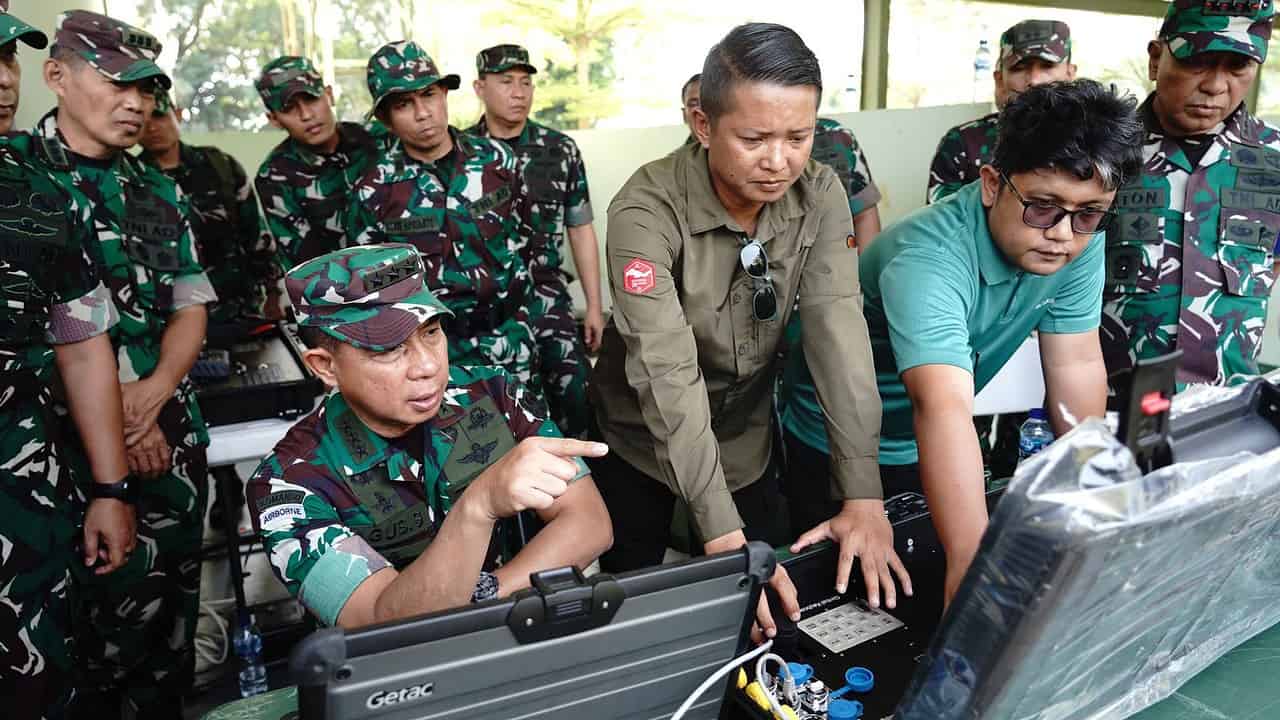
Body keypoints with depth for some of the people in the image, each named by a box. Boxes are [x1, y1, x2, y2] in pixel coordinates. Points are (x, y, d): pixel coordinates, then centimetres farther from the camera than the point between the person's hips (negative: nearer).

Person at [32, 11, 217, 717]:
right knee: (120, 605, -1)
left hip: (172, 432, 5)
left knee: (172, 605, 12)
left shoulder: (159, 191, 13)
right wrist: (117, 418, -12)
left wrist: (154, 391, -6)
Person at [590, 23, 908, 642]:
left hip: (747, 433, 4)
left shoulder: (820, 196, -16)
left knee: (779, 603, 14)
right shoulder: (646, 212, -29)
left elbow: (838, 333, -22)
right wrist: (723, 535, -39)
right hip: (645, 440, -3)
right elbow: (669, 373, -35)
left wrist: (862, 496, -29)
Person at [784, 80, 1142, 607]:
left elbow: (1076, 367, -7)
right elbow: (944, 405, -50)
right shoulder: (928, 258, -37)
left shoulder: (1080, 243, -14)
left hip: (923, 448, 6)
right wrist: (969, 561, -58)